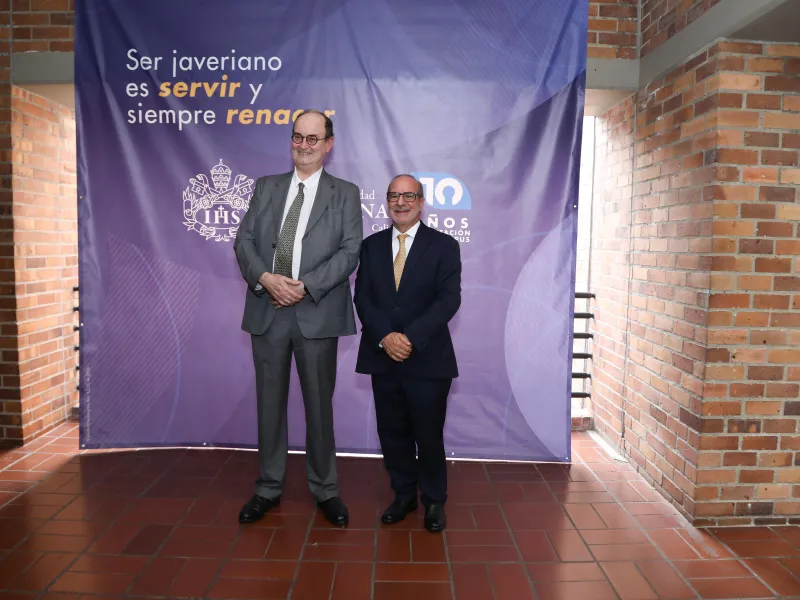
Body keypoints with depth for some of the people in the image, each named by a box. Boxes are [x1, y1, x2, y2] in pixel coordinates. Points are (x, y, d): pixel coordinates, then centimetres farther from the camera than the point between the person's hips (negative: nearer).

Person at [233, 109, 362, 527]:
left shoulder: (345, 194, 5)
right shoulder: (265, 187, 13)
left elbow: (350, 252, -6)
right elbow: (244, 241, 5)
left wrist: (305, 286, -16)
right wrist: (266, 279, -14)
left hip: (317, 314, -2)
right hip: (267, 311, 3)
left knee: (319, 405, 7)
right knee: (270, 403, 11)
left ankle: (324, 489, 23)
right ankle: (268, 488, 27)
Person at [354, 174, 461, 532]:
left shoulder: (444, 245, 0)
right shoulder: (371, 245, 10)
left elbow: (449, 299, -10)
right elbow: (362, 297, 2)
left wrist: (410, 337, -19)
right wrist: (385, 337, -14)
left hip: (428, 359, -3)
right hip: (382, 357, 3)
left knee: (429, 434, 6)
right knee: (392, 433, 12)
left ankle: (434, 501, 27)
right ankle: (403, 496, 31)